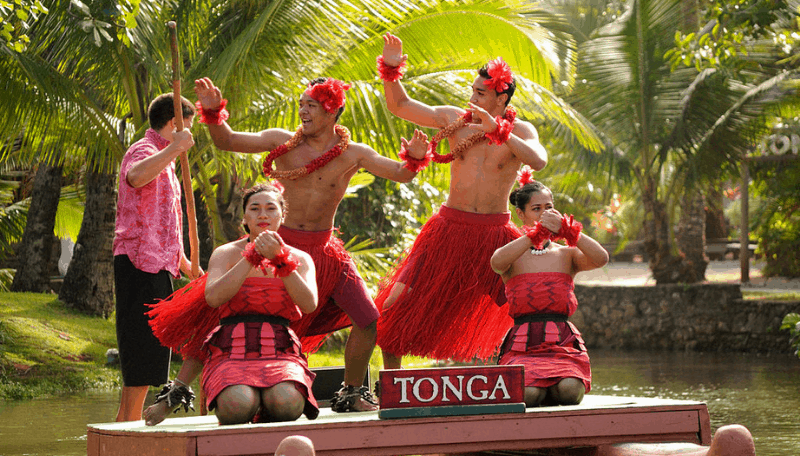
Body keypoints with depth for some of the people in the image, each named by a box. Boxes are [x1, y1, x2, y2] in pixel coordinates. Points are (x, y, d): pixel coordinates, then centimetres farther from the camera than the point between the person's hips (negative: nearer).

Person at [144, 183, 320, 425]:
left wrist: (280, 260, -13)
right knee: (237, 405, -35)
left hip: (280, 353, 1)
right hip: (232, 353, -1)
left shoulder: (300, 259, 16)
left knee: (286, 404, -34)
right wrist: (252, 256, -11)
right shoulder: (226, 254, 12)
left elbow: (309, 305, -4)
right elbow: (212, 297, -8)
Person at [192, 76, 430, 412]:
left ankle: (350, 394, 18)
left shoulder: (354, 154, -1)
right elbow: (226, 141, -2)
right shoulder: (282, 141, -3)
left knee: (368, 321, -1)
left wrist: (414, 158, -26)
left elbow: (401, 174, -4)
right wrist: (213, 112, -20)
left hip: (323, 249, 2)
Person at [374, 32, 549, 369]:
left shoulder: (520, 130, -2)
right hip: (450, 226, 2)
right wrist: (391, 69, -5)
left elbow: (538, 161, -24)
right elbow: (399, 105, 11)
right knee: (397, 302, -4)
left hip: (495, 232, -2)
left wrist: (497, 129, -31)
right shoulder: (454, 119, 4)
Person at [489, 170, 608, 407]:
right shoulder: (513, 256, 10)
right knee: (528, 393, -31)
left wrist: (567, 230, -19)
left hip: (563, 343, 1)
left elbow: (601, 259, -8)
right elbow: (497, 262, -17)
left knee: (569, 389, -31)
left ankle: (554, 388, 4)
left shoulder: (567, 254, 14)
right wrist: (538, 232, -23)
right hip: (523, 344, -1)